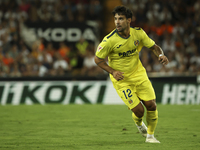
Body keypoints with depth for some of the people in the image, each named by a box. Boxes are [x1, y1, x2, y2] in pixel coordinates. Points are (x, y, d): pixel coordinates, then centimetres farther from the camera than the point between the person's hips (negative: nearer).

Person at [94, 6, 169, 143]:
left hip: (139, 74, 4)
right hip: (121, 79, -4)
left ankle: (150, 136, 21)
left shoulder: (138, 33, -10)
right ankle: (138, 123, 29)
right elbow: (98, 59, -9)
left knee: (151, 105, -4)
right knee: (138, 110, -11)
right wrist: (113, 71, -22)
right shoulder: (109, 40, -21)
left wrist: (161, 55, -17)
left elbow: (154, 46, 5)